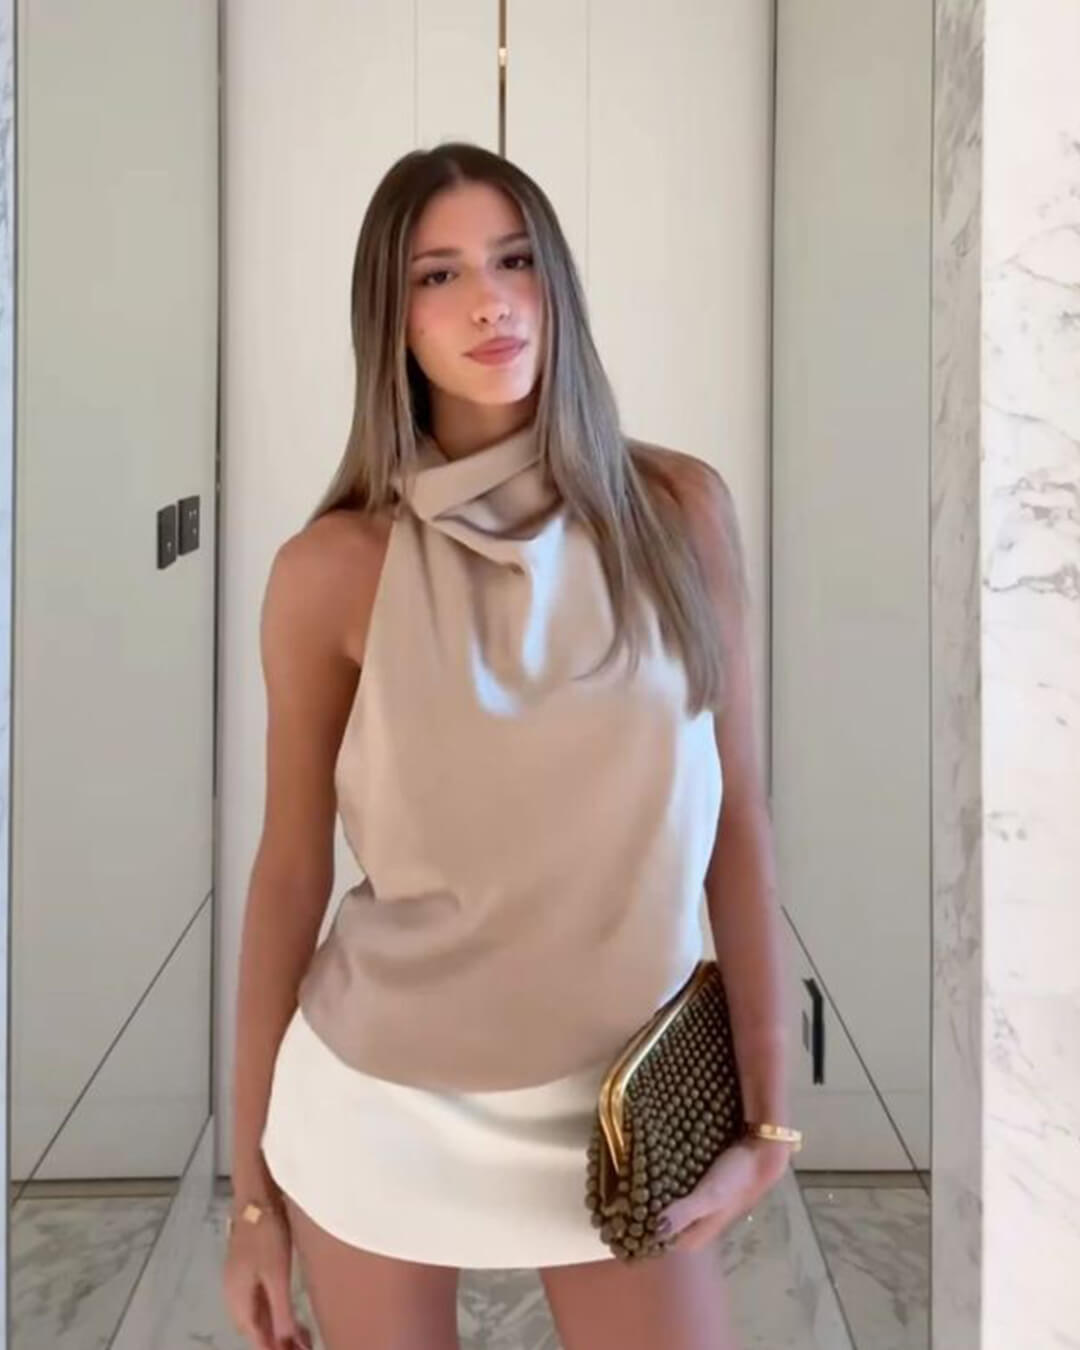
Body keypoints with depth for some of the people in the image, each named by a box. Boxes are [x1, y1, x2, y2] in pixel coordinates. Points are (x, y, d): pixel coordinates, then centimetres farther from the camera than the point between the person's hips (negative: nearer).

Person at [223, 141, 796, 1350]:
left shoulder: (677, 510, -5)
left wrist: (766, 1111, -3)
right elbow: (289, 871, -3)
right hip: (379, 1106, -1)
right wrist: (252, 1187, 2)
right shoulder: (334, 567, -10)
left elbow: (737, 817, -1)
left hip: (622, 1108, 1)